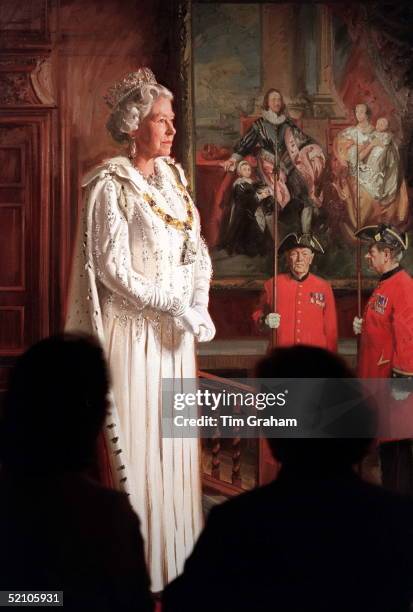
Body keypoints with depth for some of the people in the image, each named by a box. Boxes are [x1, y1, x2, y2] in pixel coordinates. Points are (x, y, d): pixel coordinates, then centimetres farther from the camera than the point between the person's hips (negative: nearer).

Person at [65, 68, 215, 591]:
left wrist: (198, 305, -6)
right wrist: (175, 307, -16)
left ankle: (176, 554, 18)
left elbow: (197, 250, 11)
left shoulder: (172, 177, 11)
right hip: (132, 326, -7)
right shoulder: (110, 186, -10)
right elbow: (113, 270, -15)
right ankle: (138, 563, 4)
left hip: (175, 322, 7)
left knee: (175, 436, 9)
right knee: (137, 442, -3)